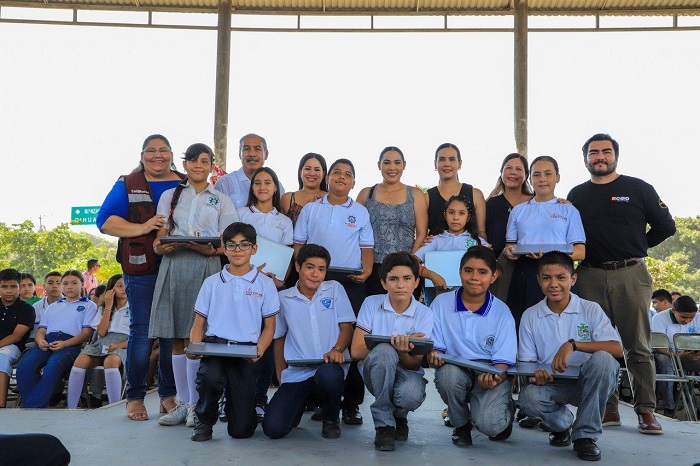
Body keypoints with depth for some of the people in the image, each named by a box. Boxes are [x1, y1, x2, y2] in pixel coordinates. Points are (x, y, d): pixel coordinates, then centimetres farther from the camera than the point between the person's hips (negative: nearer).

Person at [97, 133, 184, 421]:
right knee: (142, 332, -2)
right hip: (142, 270, -2)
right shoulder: (127, 185, 9)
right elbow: (105, 221, -1)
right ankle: (135, 397, 9)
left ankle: (169, 395, 15)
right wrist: (141, 228, -15)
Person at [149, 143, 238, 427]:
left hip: (206, 268, -2)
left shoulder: (222, 201, 14)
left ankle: (195, 404, -4)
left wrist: (209, 249, -15)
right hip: (173, 266, 2)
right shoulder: (170, 196, 19)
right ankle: (182, 402, 10)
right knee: (177, 339, 2)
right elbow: (158, 239, 13)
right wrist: (161, 246, -10)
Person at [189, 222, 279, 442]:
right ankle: (204, 419, -3)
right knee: (209, 376, -37)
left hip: (246, 351, -1)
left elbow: (269, 326, 8)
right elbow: (199, 323, 13)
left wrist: (258, 352, -10)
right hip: (214, 345, 1)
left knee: (241, 430, -7)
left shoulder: (265, 283, 9)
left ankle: (234, 404, 31)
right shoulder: (212, 282, 13)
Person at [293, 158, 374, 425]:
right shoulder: (310, 210, 12)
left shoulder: (360, 212, 12)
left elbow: (367, 247, 11)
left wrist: (367, 270, -7)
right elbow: (299, 243, 12)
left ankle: (352, 403, 3)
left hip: (351, 282, 0)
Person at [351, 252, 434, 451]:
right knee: (384, 351, -35)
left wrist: (403, 352, -33)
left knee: (411, 395, -37)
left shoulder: (424, 314, -4)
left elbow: (415, 364, -9)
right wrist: (392, 345, -23)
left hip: (407, 373, 0)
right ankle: (383, 425, -18)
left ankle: (399, 416, 5)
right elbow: (357, 351, -11)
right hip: (375, 371, 0)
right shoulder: (371, 304, -5)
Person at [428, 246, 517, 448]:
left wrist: (494, 378, -29)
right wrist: (434, 356, -23)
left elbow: (503, 360, -6)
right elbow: (434, 347, 3)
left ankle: (505, 408, 15)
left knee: (489, 425, -27)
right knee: (448, 373, -35)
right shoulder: (441, 303, 1)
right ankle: (461, 424, -2)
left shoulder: (501, 311, -1)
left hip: (491, 373, -1)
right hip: (455, 369, 1)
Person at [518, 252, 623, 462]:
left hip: (589, 382, -1)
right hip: (552, 384, 1)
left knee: (602, 359, -33)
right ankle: (563, 422, 7)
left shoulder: (590, 309, -3)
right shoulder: (530, 316, 3)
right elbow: (527, 361, 5)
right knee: (528, 397, -32)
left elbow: (617, 349, -17)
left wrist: (573, 345, -30)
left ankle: (586, 435, -16)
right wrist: (535, 375, -20)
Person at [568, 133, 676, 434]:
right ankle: (608, 409, 9)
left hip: (630, 275, -2)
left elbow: (665, 226, 10)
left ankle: (646, 410, 4)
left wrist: (638, 248, 9)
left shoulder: (639, 189, 8)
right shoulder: (576, 195, 14)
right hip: (590, 277, 2)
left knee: (638, 347, -1)